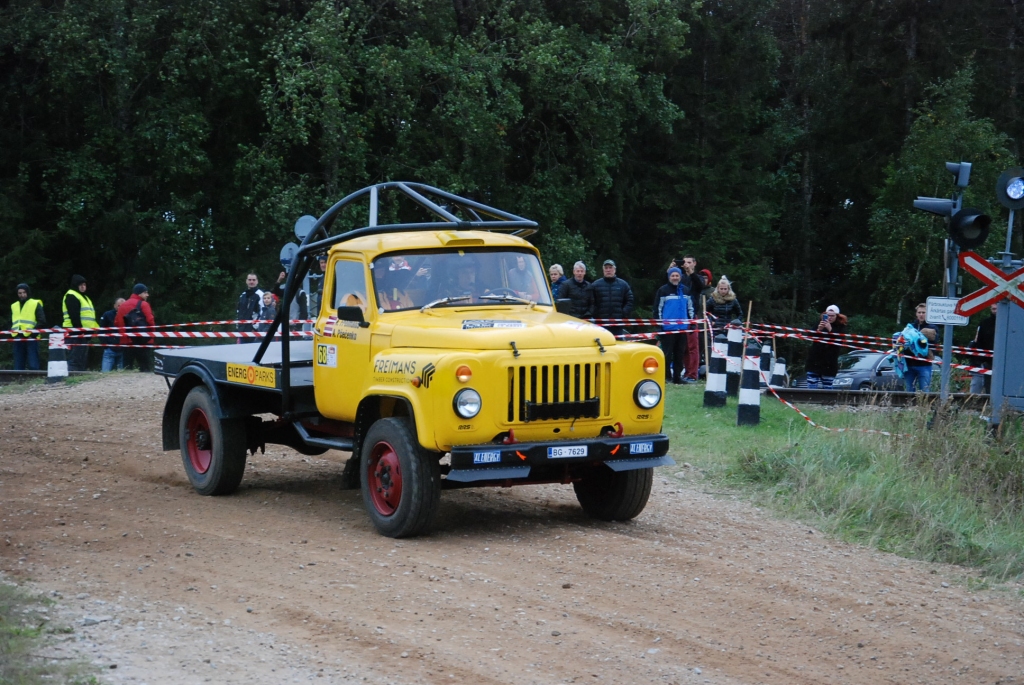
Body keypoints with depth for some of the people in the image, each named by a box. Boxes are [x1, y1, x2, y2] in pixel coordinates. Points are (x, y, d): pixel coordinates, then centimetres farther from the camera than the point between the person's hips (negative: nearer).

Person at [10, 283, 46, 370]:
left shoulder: (36, 304, 4)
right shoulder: (14, 306, 19)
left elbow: (42, 322, -3)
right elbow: (11, 322, 25)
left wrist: (33, 333, -12)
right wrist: (12, 332, 7)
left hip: (31, 339, -5)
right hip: (18, 339, 5)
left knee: (33, 366, -8)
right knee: (18, 366, 6)